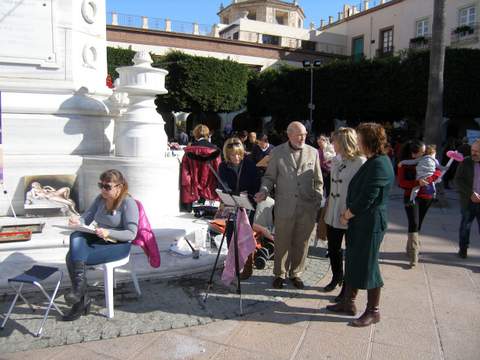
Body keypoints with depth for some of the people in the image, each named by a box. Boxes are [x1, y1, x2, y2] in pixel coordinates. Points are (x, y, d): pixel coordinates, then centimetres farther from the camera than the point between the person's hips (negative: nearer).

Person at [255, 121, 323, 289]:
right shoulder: (277, 153, 1)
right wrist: (264, 190, -12)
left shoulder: (313, 152, 5)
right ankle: (280, 274, 27)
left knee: (301, 243, 11)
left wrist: (318, 202, 4)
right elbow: (269, 176, 6)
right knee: (282, 243, 8)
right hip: (284, 206, -1)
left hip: (307, 208, 2)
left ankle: (295, 273, 30)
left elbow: (318, 181, 9)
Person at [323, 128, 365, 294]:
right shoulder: (335, 161, 8)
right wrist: (328, 203, 14)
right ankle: (336, 277, 40)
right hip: (333, 214, 7)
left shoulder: (360, 163, -16)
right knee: (333, 249, 19)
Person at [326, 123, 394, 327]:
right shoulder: (372, 162, 12)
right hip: (359, 220, 10)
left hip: (370, 223, -10)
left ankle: (373, 311, 18)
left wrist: (346, 216, -10)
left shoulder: (379, 165, -20)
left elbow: (366, 199, -23)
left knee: (367, 266, 2)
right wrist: (348, 213, 9)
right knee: (353, 262, 16)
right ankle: (348, 303, 30)